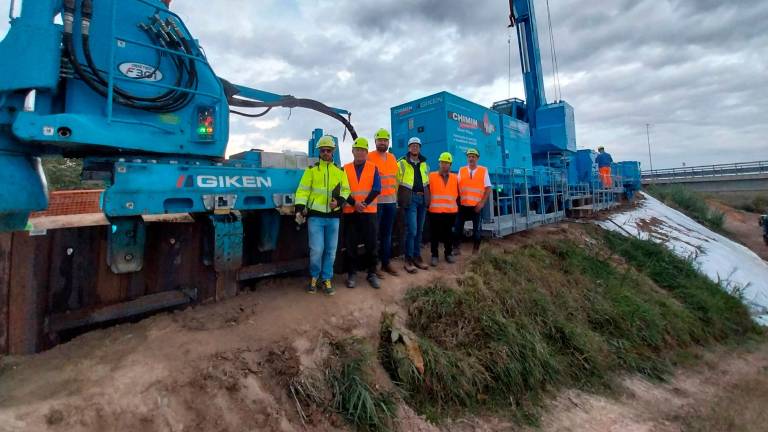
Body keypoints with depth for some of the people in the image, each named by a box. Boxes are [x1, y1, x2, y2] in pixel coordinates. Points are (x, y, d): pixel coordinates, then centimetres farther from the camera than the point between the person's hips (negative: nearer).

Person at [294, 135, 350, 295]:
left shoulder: (340, 171, 10)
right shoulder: (312, 169, 4)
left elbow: (345, 190, 11)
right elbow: (303, 190, -1)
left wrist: (339, 201, -9)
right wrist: (300, 208, -14)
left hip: (333, 216, 2)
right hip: (315, 215, -2)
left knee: (331, 250, 7)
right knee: (316, 250, -5)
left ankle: (326, 279, 22)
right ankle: (314, 277, 19)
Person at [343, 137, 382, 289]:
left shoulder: (373, 168, 5)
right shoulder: (345, 169, 7)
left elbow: (376, 189, -4)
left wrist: (364, 203, -15)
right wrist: (354, 203, -15)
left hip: (369, 211, 0)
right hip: (350, 211, 1)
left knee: (371, 243, 3)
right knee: (350, 244, 5)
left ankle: (372, 273, 15)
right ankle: (351, 273, 16)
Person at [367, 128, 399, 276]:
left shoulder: (392, 157, 15)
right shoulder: (369, 157, -4)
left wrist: (396, 197, 15)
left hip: (391, 201, 6)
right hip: (376, 201, -6)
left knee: (387, 233, 11)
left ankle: (386, 263, 21)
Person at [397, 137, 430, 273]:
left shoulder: (425, 164, 16)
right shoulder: (402, 163, 0)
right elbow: (396, 182, -3)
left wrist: (428, 198, 17)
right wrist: (399, 199, -9)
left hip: (422, 198, 5)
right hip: (410, 199, -5)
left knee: (419, 230, 9)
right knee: (412, 230, -11)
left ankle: (417, 256, 19)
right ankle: (408, 259, -1)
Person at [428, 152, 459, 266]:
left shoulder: (455, 178, 11)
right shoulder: (431, 176, 0)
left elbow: (458, 194, 17)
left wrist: (457, 207, 13)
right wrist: (428, 205, -4)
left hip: (451, 211, 3)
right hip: (435, 211, -3)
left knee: (448, 234, 12)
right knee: (435, 234, 2)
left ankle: (448, 253, 25)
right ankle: (434, 255, 13)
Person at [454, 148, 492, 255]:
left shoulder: (484, 170, 1)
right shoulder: (461, 170, 7)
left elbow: (488, 188, 0)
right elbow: (457, 187, 8)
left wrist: (482, 202, -10)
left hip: (477, 206, -1)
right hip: (463, 205, 1)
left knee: (477, 229, 8)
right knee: (457, 228, 1)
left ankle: (476, 250, 20)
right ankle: (456, 248, 13)